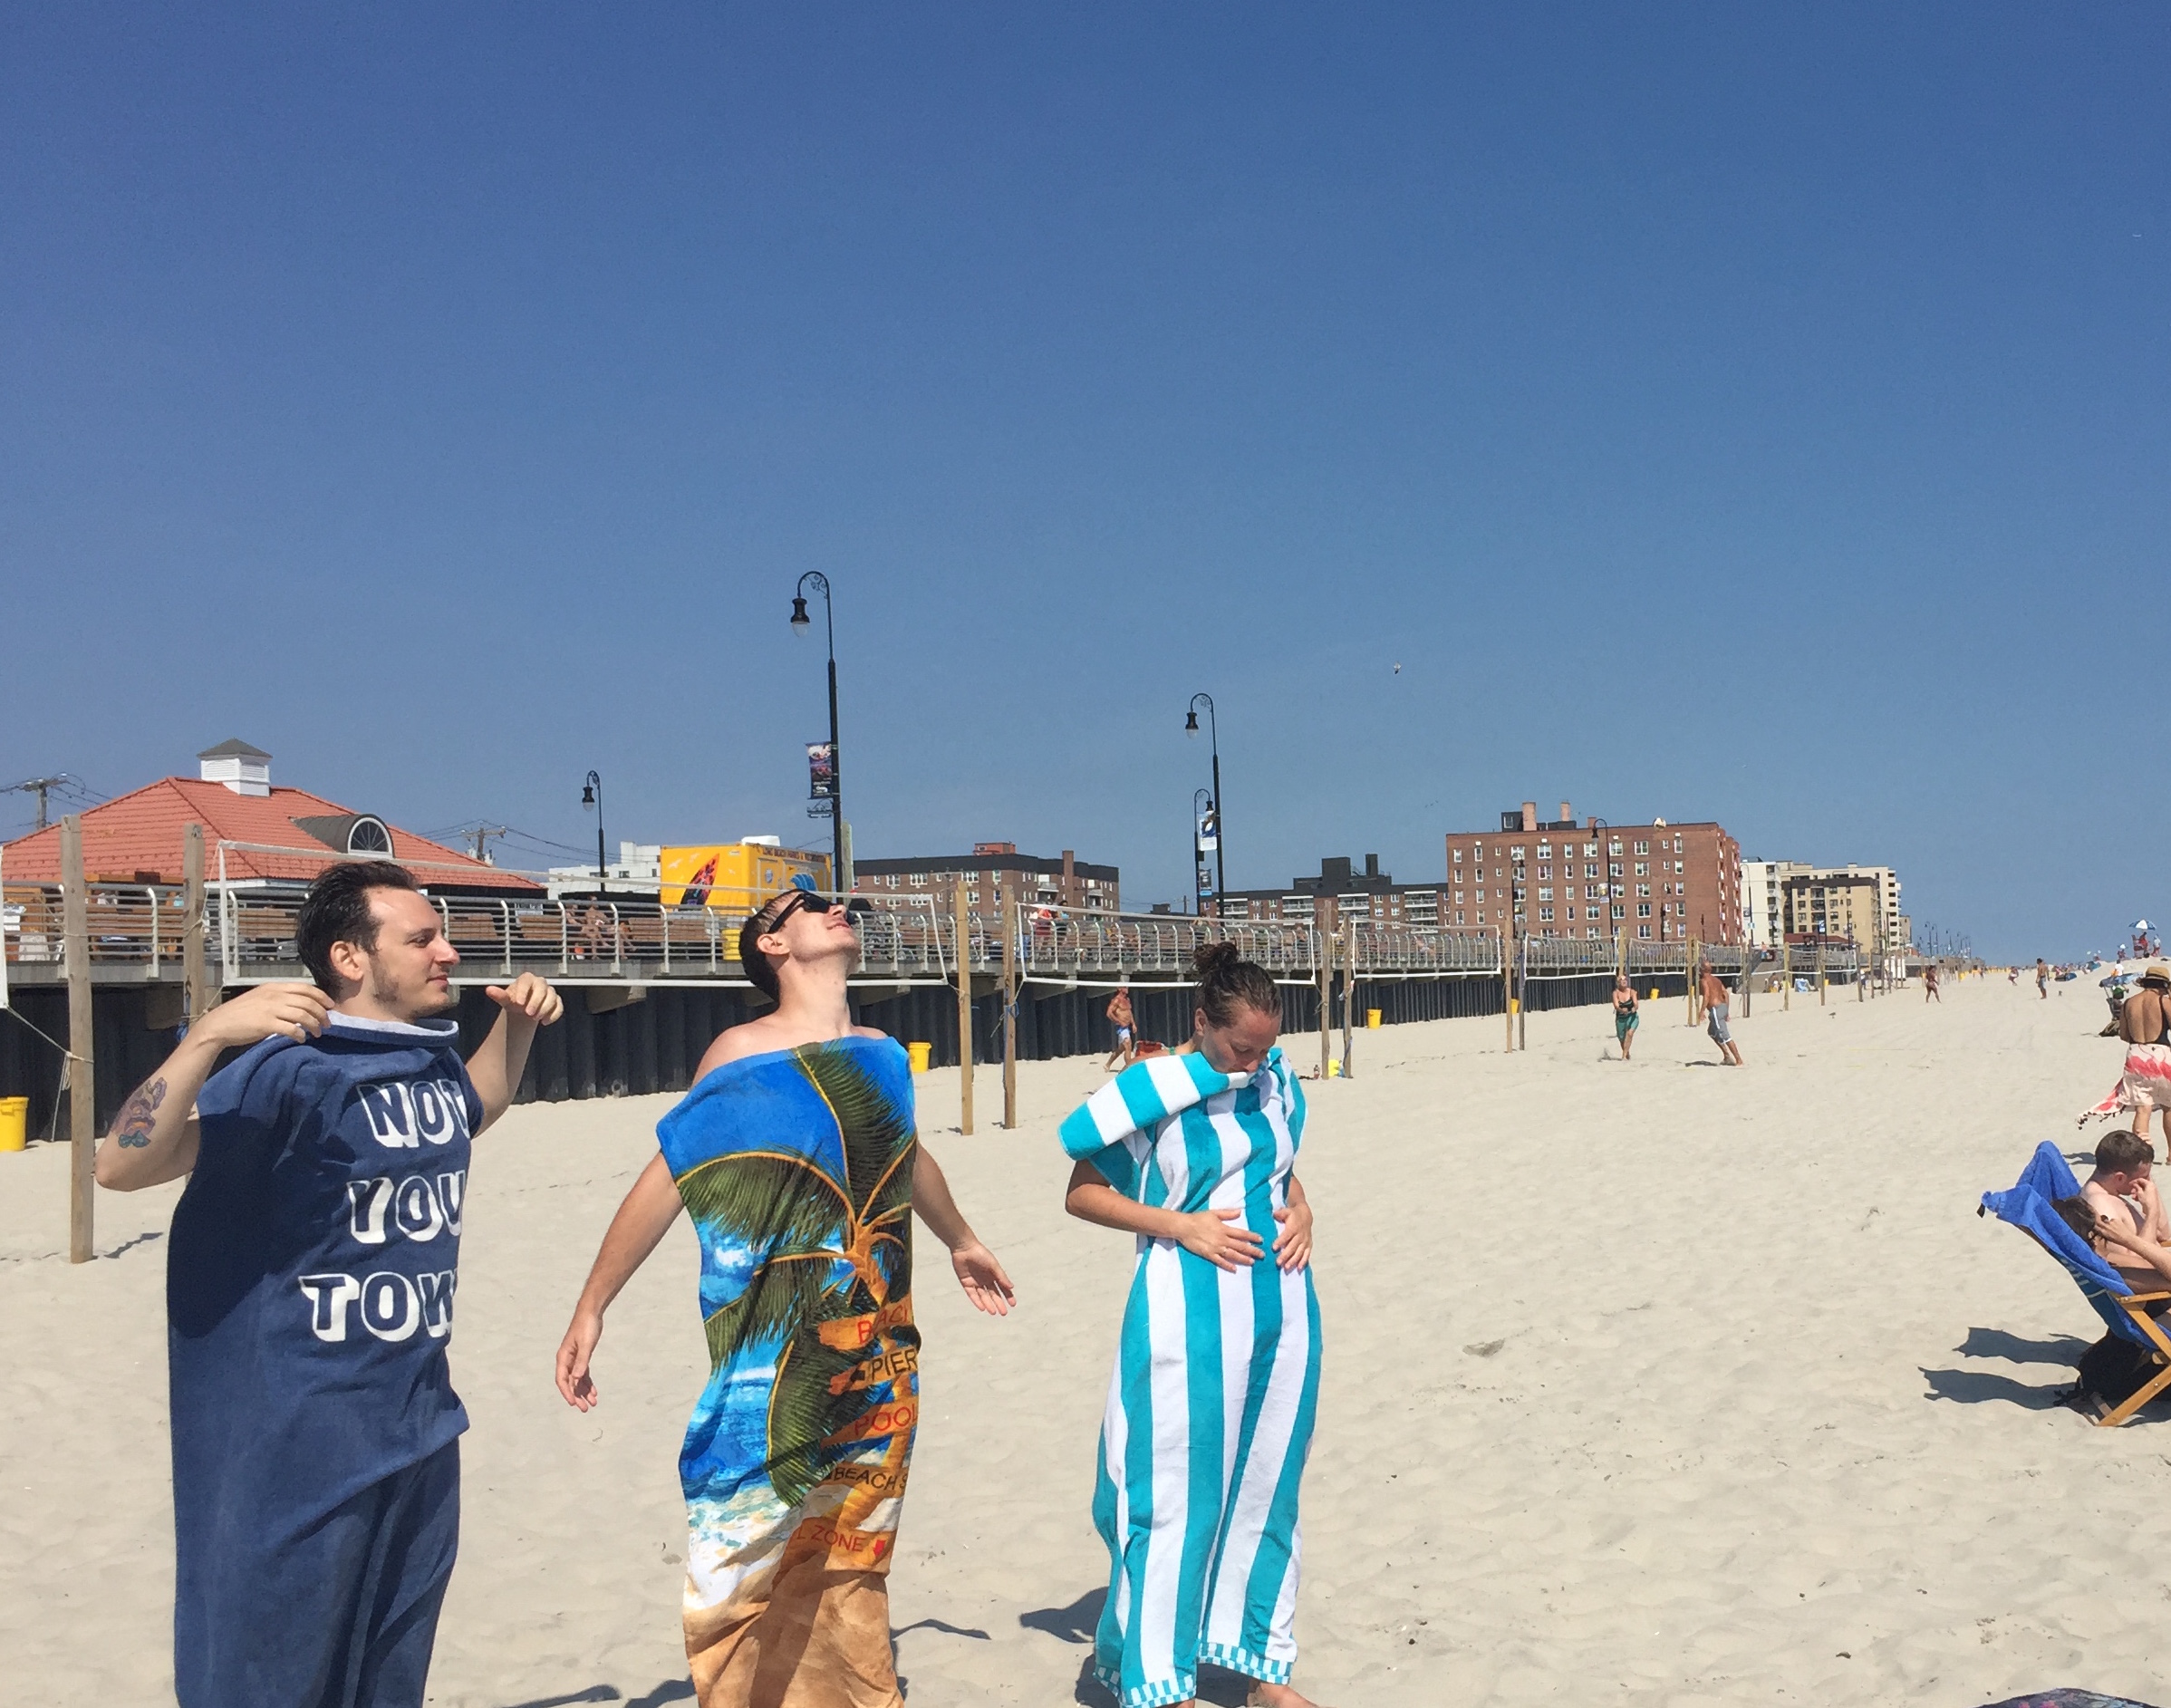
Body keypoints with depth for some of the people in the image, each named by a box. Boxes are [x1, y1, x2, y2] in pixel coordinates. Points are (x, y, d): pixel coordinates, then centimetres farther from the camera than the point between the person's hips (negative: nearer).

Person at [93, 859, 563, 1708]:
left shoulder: (434, 1058, 8)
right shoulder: (293, 1070, -16)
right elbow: (121, 1167, -23)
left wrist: (516, 1021, 16)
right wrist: (209, 1033, -34)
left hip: (421, 1438, 8)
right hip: (299, 1450, -7)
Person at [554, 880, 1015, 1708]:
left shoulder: (882, 1054, 8)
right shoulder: (743, 1052, -8)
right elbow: (665, 1180, -7)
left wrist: (961, 1242, 41)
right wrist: (591, 1308, -9)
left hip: (880, 1367, 5)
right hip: (776, 1366, -5)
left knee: (853, 1565, 16)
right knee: (739, 1571, -2)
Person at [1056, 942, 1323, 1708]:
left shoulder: (1274, 1083, 6)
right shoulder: (1153, 1091, -10)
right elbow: (1079, 1193, -6)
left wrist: (1301, 1211, 1)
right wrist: (1178, 1225, -16)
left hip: (1280, 1312, 6)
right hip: (1190, 1320, -5)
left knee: (1267, 1486, 14)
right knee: (1178, 1495, 0)